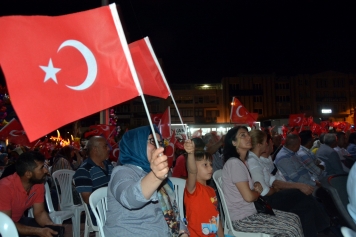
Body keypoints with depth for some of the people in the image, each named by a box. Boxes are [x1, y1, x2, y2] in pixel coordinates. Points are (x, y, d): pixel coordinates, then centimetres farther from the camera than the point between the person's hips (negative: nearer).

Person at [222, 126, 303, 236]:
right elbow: (248, 196, -23)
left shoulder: (242, 161, 12)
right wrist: (259, 191, -1)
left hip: (252, 210, 10)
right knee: (292, 228, -12)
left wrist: (256, 186, -2)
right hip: (243, 218, -9)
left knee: (294, 218, 6)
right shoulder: (234, 163, -19)